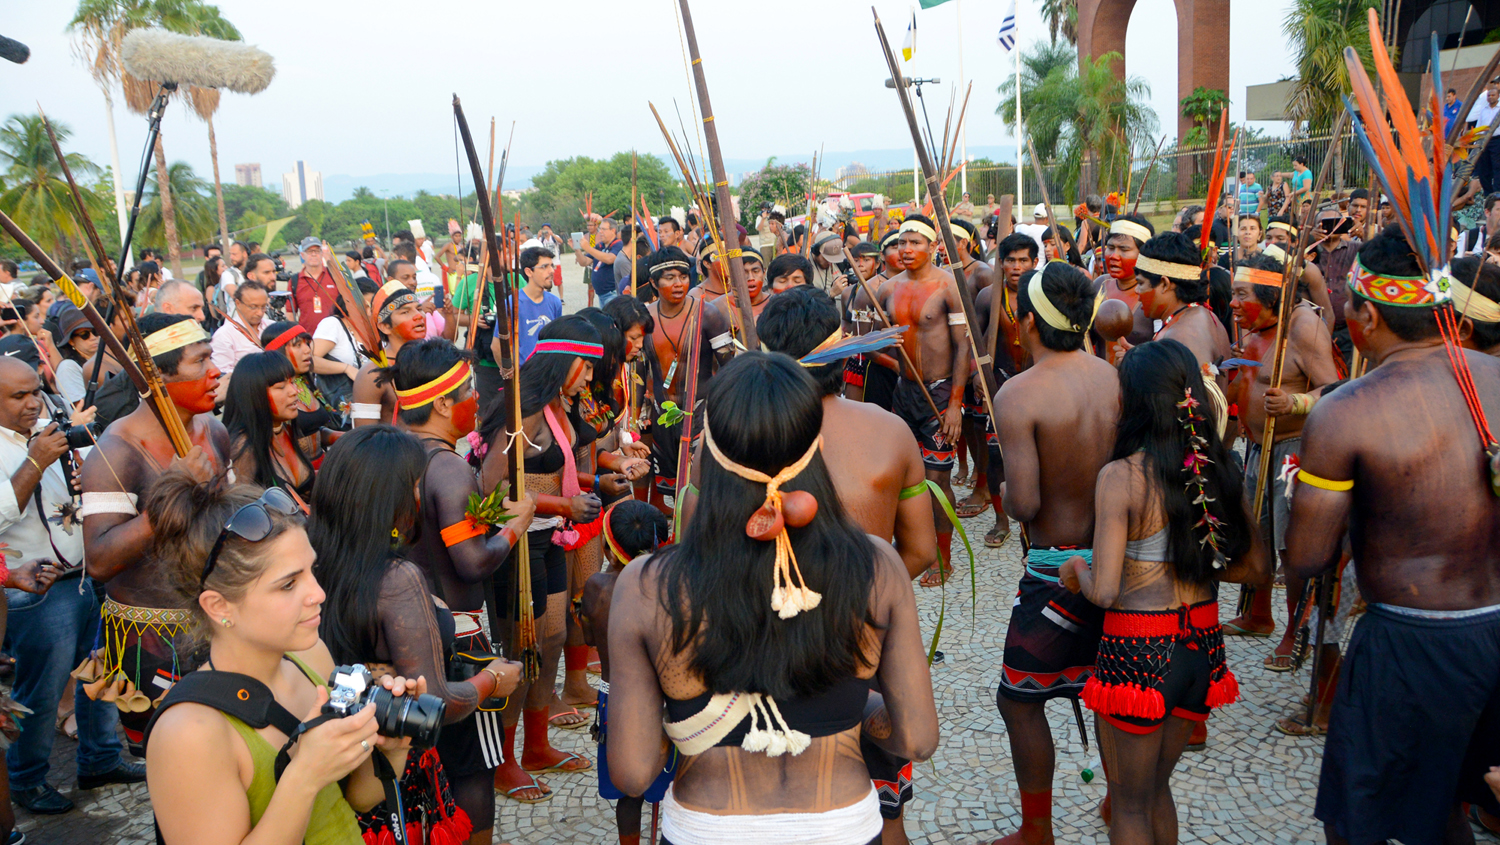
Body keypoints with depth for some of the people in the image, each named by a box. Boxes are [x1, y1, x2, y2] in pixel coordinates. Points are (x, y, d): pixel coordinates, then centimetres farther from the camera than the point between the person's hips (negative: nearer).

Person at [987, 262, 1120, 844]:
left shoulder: (1018, 394, -18)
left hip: (1057, 572, -6)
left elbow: (1023, 503, -23)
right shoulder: (1116, 378, -2)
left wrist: (1006, 490, -1)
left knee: (1019, 701, 11)